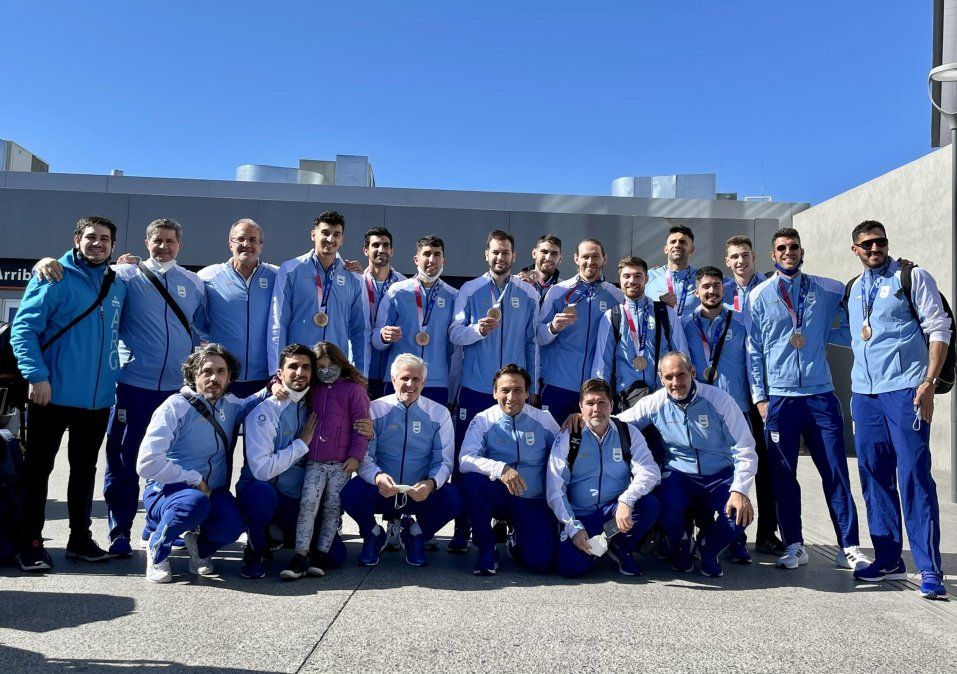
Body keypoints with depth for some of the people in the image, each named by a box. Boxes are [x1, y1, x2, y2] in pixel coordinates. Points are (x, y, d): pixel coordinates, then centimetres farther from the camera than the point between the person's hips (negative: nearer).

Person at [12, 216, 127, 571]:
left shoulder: (118, 285, 9)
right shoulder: (54, 277, -7)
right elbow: (23, 328, -12)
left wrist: (114, 380, 11)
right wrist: (36, 375, -21)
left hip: (98, 398, 5)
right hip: (53, 394, -5)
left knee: (85, 470, 14)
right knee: (38, 468, 5)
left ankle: (80, 538, 26)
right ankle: (31, 543, 14)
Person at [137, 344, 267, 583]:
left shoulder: (230, 404, 5)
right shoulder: (175, 408, -14)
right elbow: (147, 464, -20)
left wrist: (271, 390, 7)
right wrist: (194, 480, -18)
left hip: (212, 492, 4)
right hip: (166, 490, -4)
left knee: (232, 525, -28)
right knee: (195, 502, -39)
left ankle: (201, 545, 9)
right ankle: (157, 549, -7)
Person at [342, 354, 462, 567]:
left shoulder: (439, 413, 2)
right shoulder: (375, 410, 0)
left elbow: (444, 460, -4)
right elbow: (364, 454, -9)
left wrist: (431, 483, -27)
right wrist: (377, 476, -32)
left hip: (421, 493, 1)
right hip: (381, 492, 0)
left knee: (453, 498, -29)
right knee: (351, 492, -31)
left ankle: (415, 534, 6)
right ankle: (373, 535, 5)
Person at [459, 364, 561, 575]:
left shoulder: (544, 420, -1)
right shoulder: (483, 421, -7)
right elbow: (465, 459, -22)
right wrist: (500, 469, -36)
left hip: (533, 502, 1)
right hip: (497, 497, 0)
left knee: (542, 562, -19)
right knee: (471, 479, -32)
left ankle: (517, 539, 20)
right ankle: (486, 550, -10)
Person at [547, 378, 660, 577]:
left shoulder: (628, 434, 0)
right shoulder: (567, 439, -4)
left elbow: (649, 471, -13)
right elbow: (555, 490, -6)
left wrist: (626, 500, -31)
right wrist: (573, 528, -16)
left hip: (616, 512, 1)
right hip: (580, 517, -1)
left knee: (649, 504, -29)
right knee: (570, 567, -25)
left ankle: (620, 547, 1)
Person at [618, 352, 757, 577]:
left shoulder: (719, 399, -10)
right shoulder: (655, 403, -4)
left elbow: (745, 449, -10)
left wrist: (739, 490, -23)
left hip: (720, 478, 0)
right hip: (678, 477, 0)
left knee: (740, 514, -28)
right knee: (667, 509, -32)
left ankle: (709, 549, 9)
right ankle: (680, 546, 8)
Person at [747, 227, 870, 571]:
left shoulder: (827, 289, 9)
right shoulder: (760, 295, 5)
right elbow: (753, 350, 3)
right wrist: (759, 397, -1)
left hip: (821, 394, 1)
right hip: (779, 397, -1)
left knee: (836, 471, 1)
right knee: (783, 474, 3)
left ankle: (849, 547, 9)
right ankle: (793, 545, 15)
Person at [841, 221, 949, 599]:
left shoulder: (912, 278, 0)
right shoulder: (852, 290, 16)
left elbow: (939, 329, -6)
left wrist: (929, 382, -14)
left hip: (905, 389, -6)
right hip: (864, 393, 6)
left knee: (914, 476, -7)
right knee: (874, 476, 8)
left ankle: (929, 570, -2)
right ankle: (888, 559, 18)